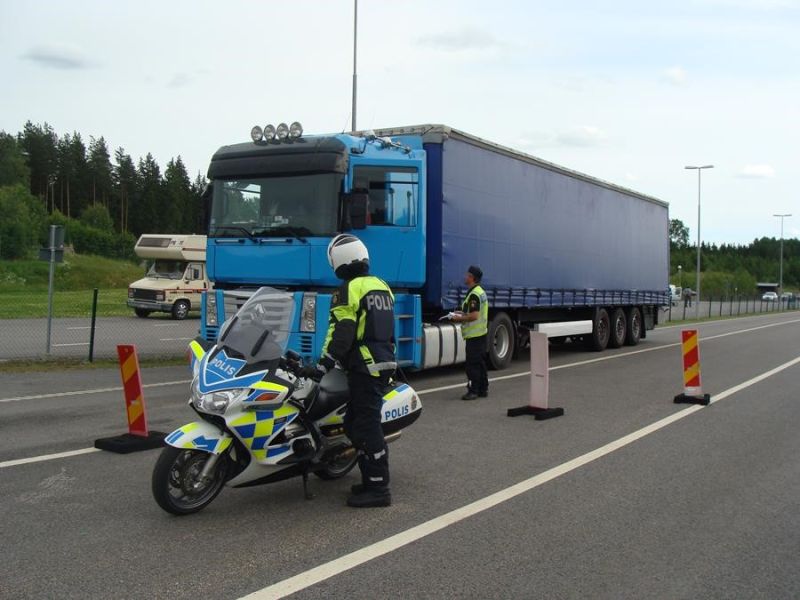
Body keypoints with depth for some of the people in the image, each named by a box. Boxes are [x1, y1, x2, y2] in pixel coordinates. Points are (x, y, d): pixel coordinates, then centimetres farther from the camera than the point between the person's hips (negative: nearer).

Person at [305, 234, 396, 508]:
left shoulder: (348, 290, -12)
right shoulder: (381, 286, 14)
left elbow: (341, 333, -17)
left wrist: (324, 363, -14)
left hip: (364, 367, -9)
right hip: (385, 363, 9)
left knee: (365, 427, -5)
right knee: (367, 423, 15)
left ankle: (378, 489, -3)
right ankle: (374, 480, 19)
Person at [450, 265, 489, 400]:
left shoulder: (474, 294, -19)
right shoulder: (481, 292, 14)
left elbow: (474, 316, -25)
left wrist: (459, 318, -12)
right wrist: (463, 314, 16)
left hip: (474, 335, -10)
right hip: (481, 333, 10)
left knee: (472, 364, -6)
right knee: (480, 363, 15)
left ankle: (473, 391, -4)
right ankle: (483, 389, 20)